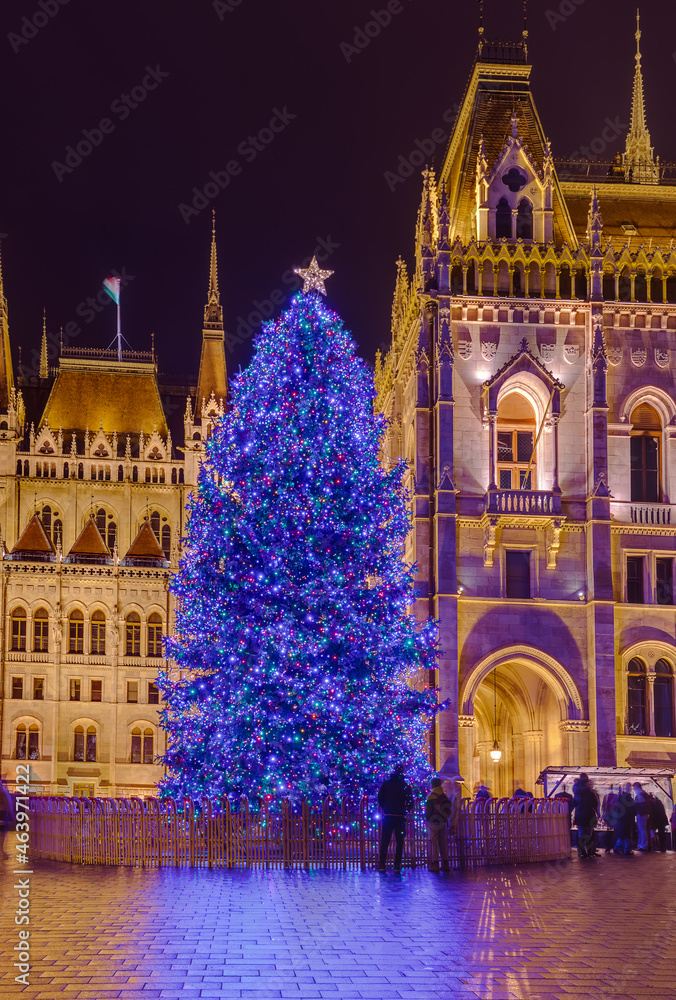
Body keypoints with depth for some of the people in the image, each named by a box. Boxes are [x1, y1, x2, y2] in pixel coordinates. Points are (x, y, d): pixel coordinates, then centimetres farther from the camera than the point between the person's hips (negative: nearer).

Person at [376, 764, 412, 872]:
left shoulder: (385, 784, 2)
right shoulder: (406, 786, -1)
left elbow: (380, 799, 3)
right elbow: (410, 801, -4)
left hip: (388, 816, 1)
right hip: (400, 817, -1)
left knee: (385, 841, 5)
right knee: (399, 841, 5)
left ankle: (382, 864, 0)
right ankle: (397, 865, 1)